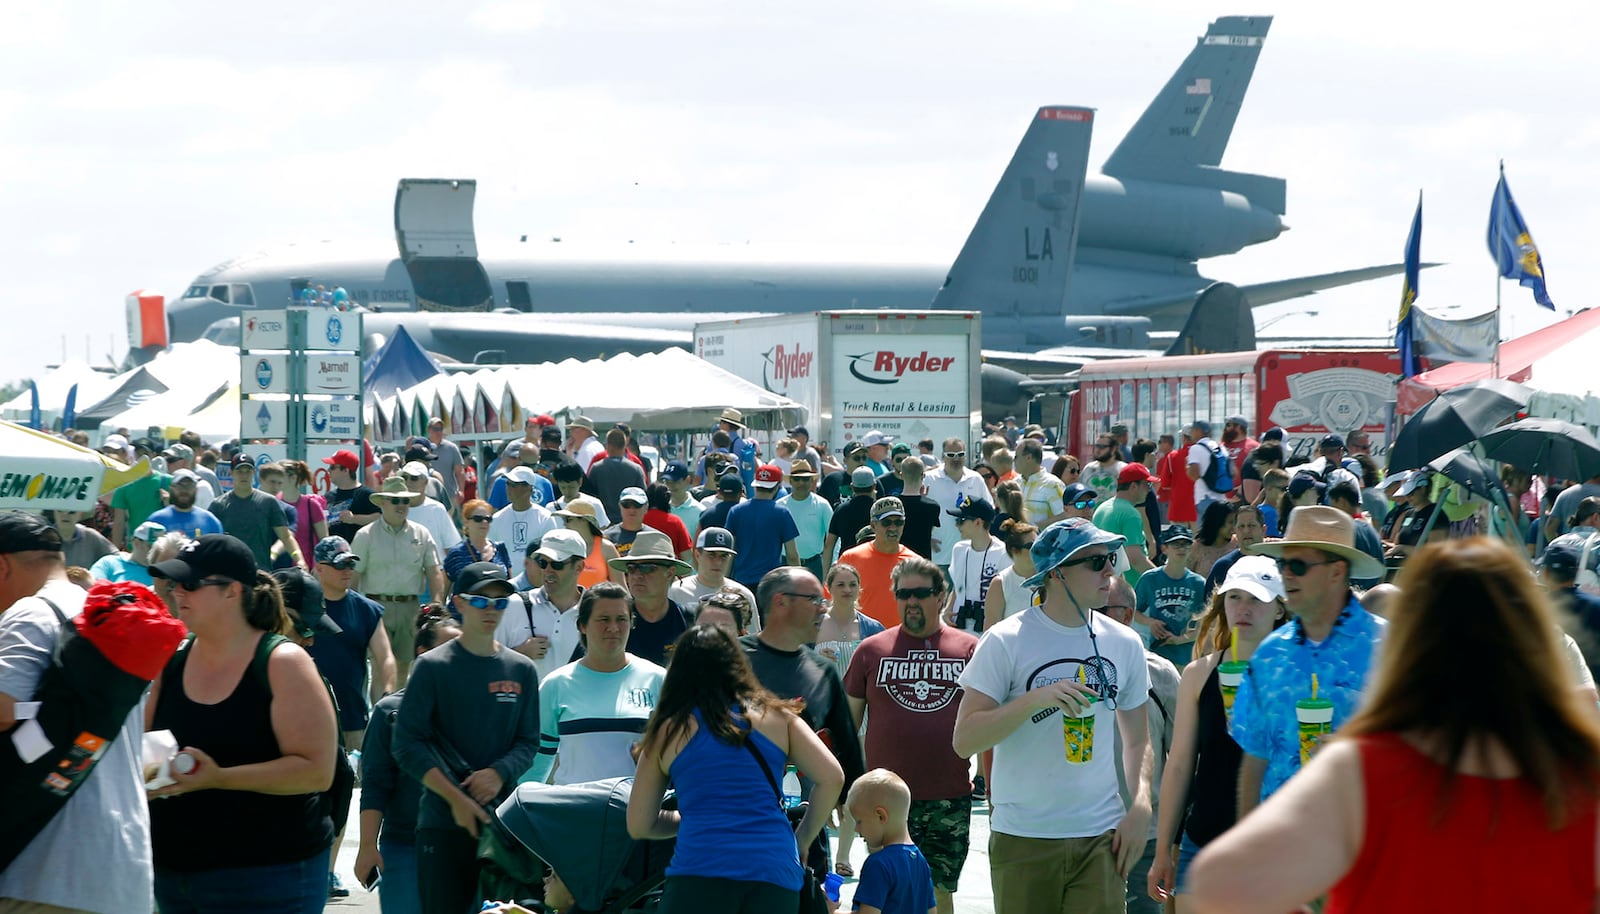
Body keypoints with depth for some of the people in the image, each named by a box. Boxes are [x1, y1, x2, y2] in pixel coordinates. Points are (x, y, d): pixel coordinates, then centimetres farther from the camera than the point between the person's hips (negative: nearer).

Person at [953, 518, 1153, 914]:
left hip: (1101, 836, 3)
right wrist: (1037, 698, -20)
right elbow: (964, 740, -10)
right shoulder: (1007, 641, -5)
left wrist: (1140, 805, 1)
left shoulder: (1124, 644, 8)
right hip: (1022, 837, -2)